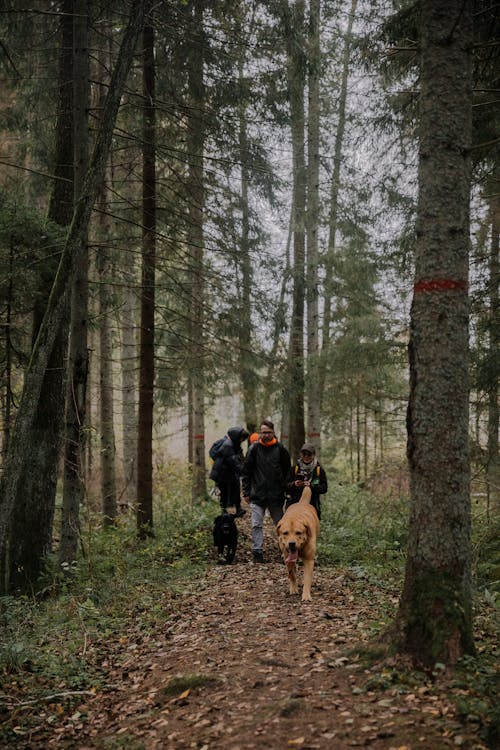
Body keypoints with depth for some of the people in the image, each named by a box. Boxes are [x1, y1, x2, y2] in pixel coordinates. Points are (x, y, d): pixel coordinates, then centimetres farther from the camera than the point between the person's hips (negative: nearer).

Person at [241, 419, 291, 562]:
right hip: (257, 495, -1)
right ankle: (257, 553, -1)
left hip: (276, 495, 1)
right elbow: (246, 471, 2)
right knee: (256, 525, -4)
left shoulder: (280, 449, 1)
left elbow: (287, 471, 11)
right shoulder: (254, 448, -1)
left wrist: (285, 489, 8)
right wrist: (246, 492, 0)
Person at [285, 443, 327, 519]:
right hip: (294, 504, 1)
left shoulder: (319, 469, 4)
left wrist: (311, 486, -17)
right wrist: (294, 485, -16)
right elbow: (286, 486, 5)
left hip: (312, 505, -1)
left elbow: (324, 488, -1)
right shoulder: (295, 468, 7)